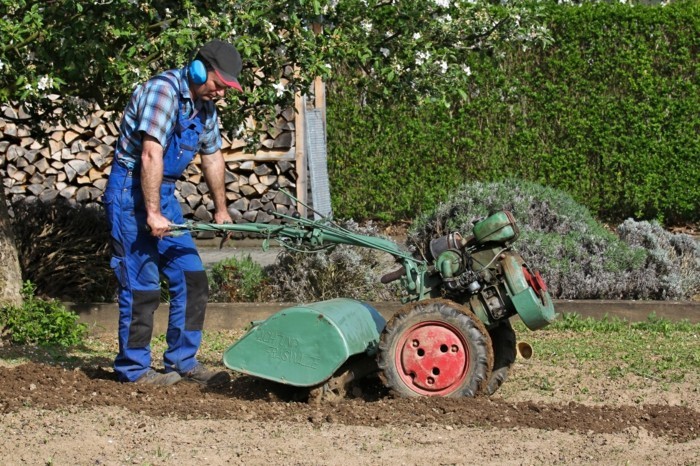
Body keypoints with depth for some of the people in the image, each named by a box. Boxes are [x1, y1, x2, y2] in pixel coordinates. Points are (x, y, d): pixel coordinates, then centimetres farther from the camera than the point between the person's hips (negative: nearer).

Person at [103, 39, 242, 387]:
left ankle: (182, 361, 14)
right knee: (142, 284, -6)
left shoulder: (205, 105, 9)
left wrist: (221, 209, 28)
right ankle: (134, 368, 3)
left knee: (191, 278, 6)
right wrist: (152, 213, -28)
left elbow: (212, 156, 23)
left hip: (163, 193, 9)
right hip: (132, 191, -9)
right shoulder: (164, 91, -19)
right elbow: (151, 155, -26)